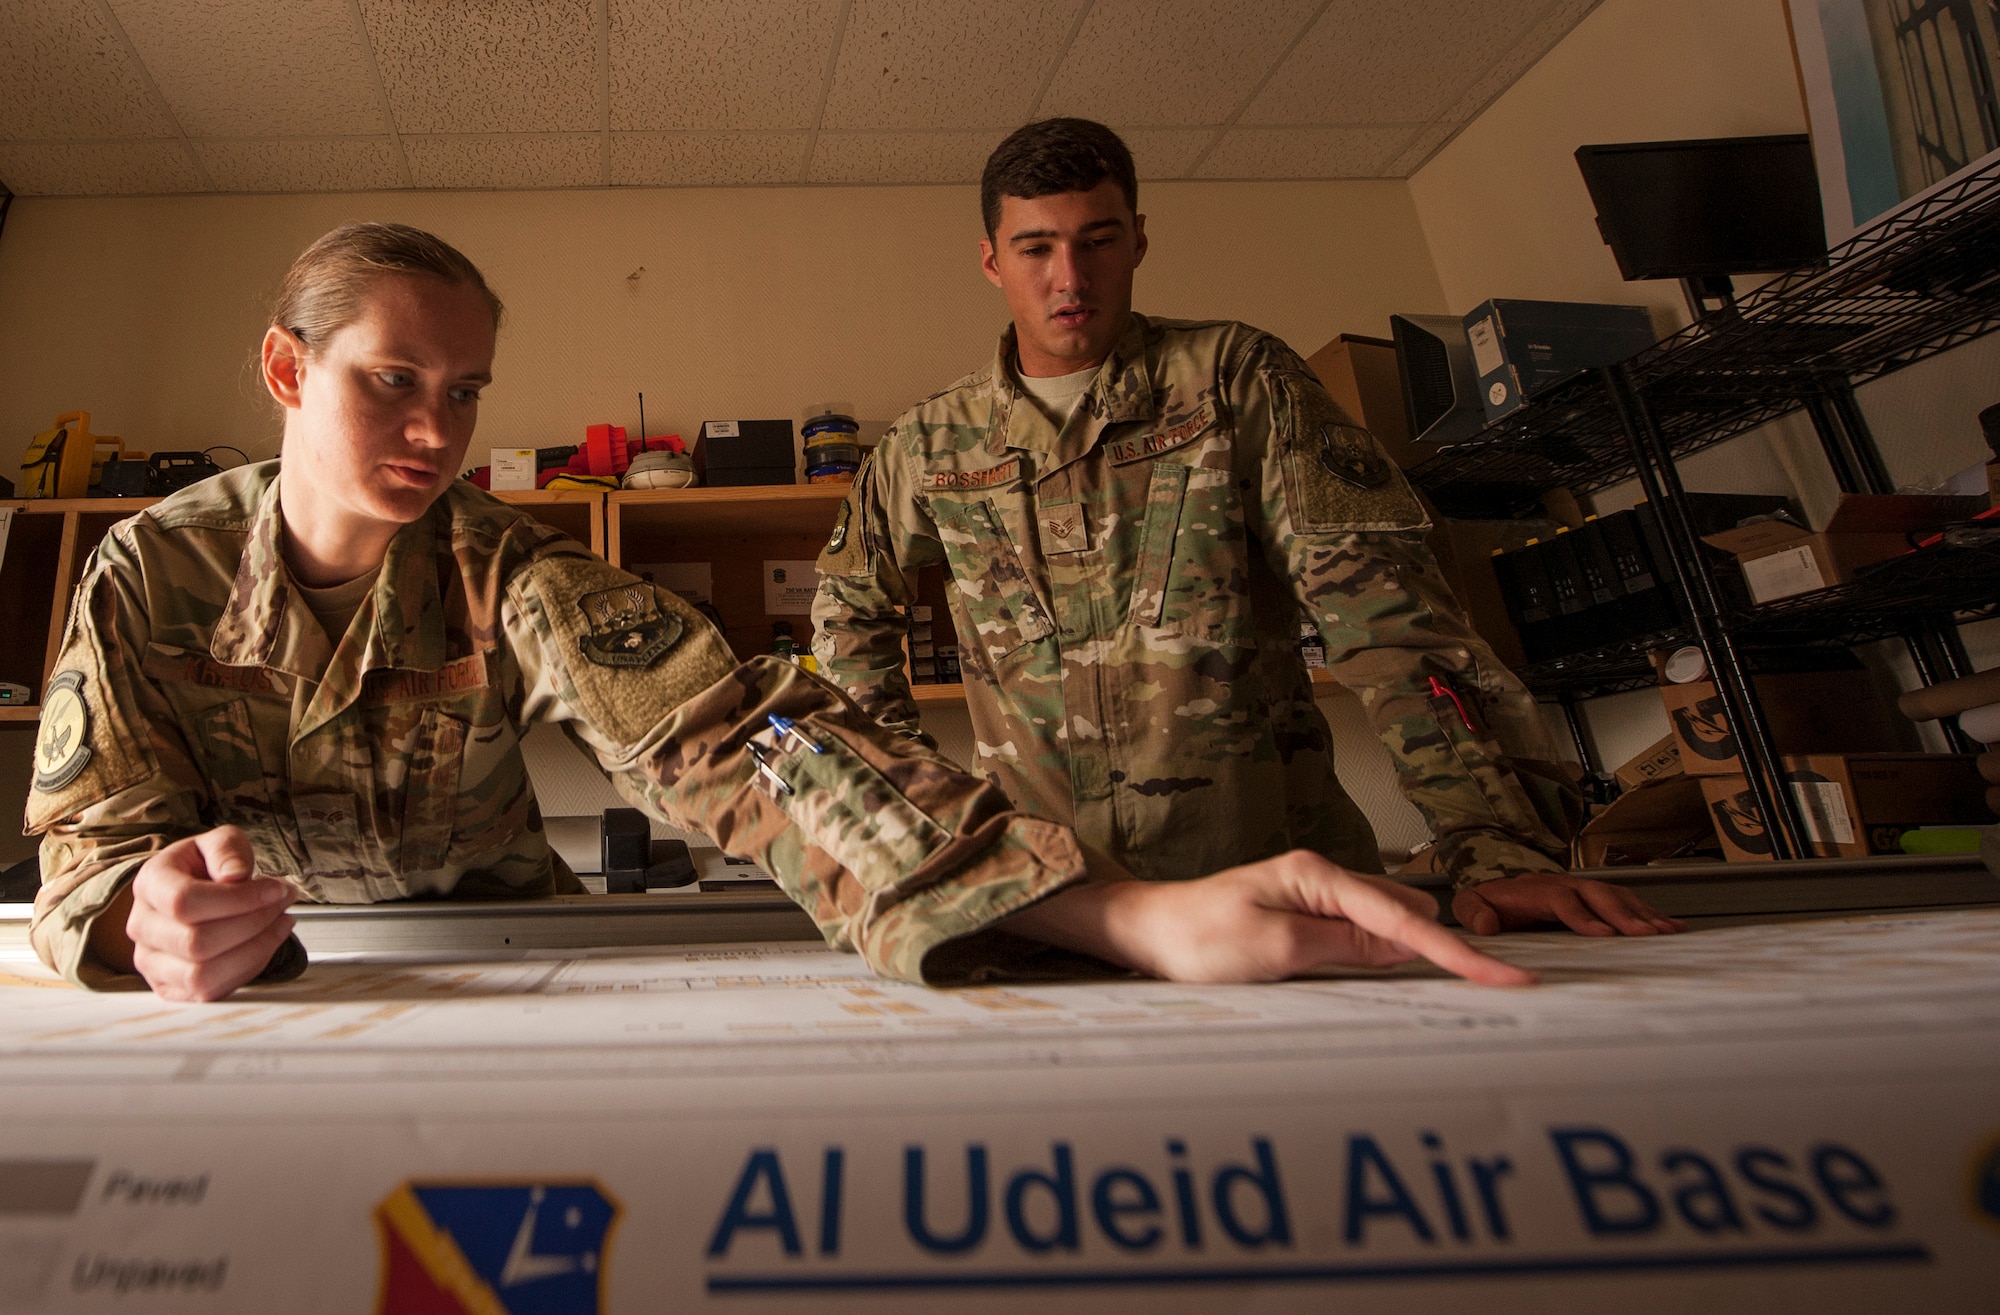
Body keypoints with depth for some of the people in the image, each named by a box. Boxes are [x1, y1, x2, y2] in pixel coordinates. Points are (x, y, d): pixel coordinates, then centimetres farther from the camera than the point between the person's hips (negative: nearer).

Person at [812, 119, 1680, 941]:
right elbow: (849, 603, 27)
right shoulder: (932, 444, 10)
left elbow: (1381, 604, -7)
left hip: (1269, 869, -1)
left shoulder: (1234, 379, 3)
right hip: (1053, 889, 2)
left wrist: (1500, 844, -17)